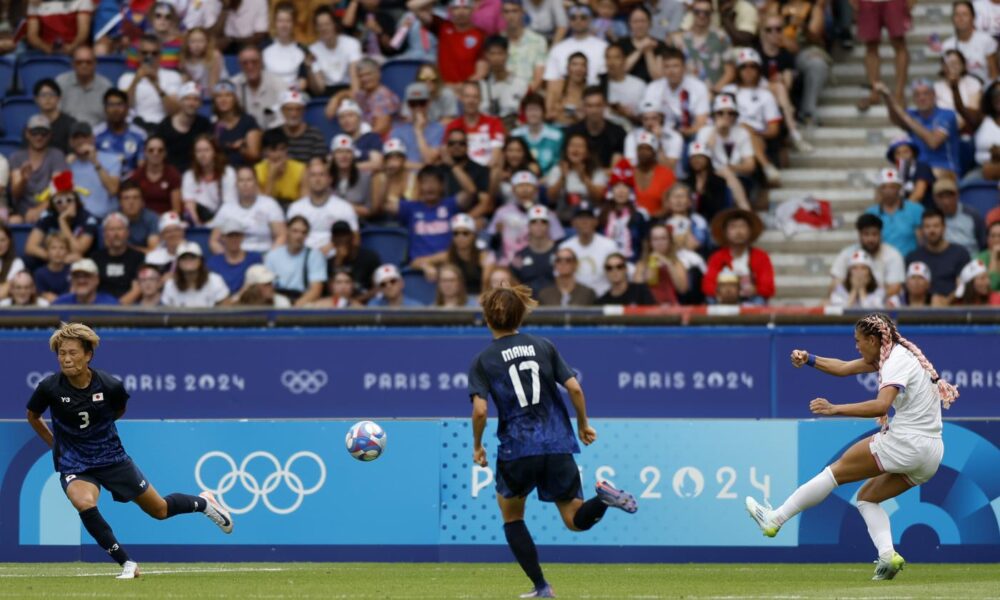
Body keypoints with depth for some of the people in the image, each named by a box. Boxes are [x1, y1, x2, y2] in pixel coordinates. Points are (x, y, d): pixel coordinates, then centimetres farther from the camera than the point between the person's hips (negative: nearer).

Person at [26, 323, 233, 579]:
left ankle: (203, 502, 46)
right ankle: (127, 564, -18)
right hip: (73, 465, -1)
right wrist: (56, 444, 6)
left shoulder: (110, 385, -18)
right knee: (84, 503, -33)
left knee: (160, 510, 12)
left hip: (112, 458, 1)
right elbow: (33, 416, 3)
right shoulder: (49, 388, -19)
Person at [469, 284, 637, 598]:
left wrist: (477, 446, 4)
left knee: (512, 518, 22)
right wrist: (583, 426, 14)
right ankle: (602, 497, -24)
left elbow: (480, 409, -12)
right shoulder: (544, 347, 6)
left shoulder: (482, 362, -1)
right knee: (577, 521, 8)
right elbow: (574, 388, 0)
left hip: (516, 450, -2)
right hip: (557, 447, 2)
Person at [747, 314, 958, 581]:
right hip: (930, 455, 9)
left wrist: (835, 409, -33)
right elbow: (844, 368, 24)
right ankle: (887, 554, -5)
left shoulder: (897, 362, -13)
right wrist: (809, 359, 14)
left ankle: (775, 519, 4)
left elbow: (882, 405, -31)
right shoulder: (892, 354, 17)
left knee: (837, 471, 1)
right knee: (867, 497, 17)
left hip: (905, 443, -9)